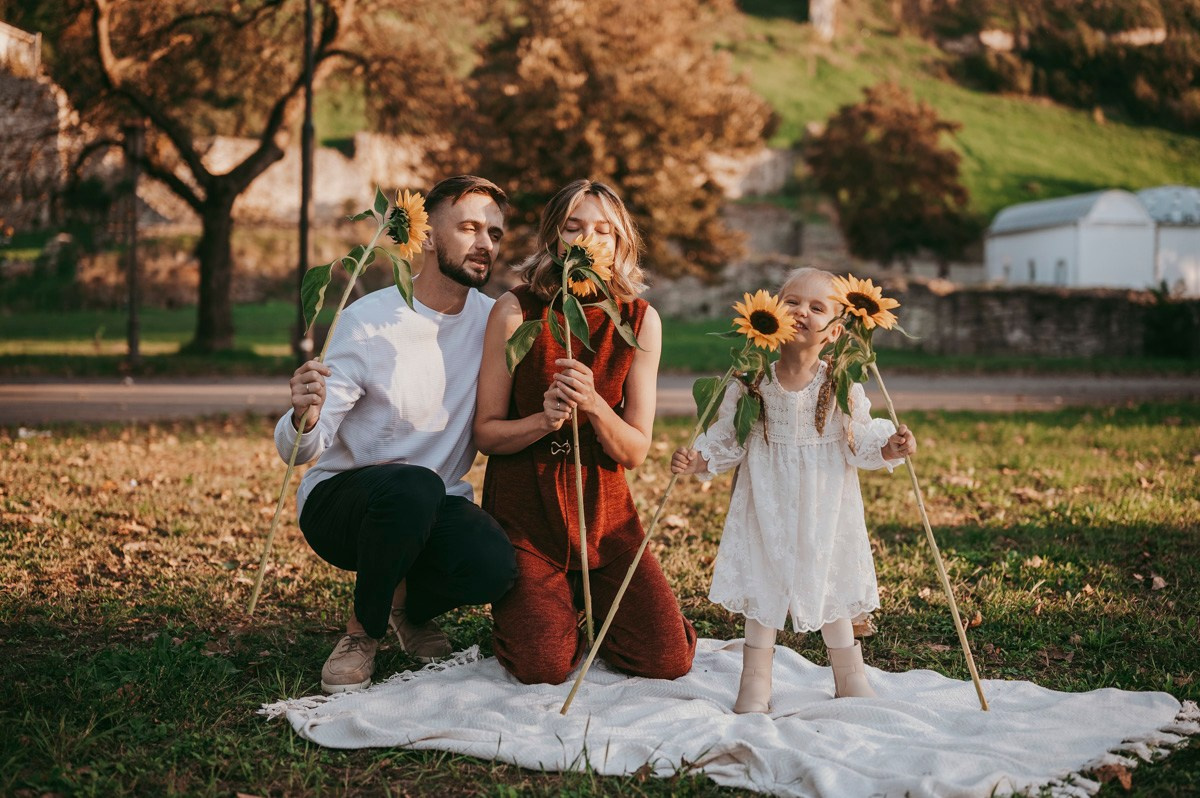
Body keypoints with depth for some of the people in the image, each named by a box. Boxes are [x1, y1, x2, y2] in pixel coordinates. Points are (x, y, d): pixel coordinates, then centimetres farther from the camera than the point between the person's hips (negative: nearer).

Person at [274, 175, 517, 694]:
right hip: (339, 497, -3)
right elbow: (299, 452, -19)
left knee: (494, 564, -29)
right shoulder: (369, 321, -15)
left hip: (432, 511, 3)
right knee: (414, 485, -37)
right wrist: (304, 418, -42)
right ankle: (363, 630, -9)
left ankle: (410, 606, 8)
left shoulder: (494, 321, -1)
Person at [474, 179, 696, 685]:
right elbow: (486, 433, -6)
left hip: (603, 508, 2)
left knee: (669, 660, -8)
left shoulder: (639, 320, -3)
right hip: (524, 506, -2)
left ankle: (586, 603, 21)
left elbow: (634, 453, -3)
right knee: (545, 667, -16)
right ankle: (524, 605, 18)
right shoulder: (516, 310, -10)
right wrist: (544, 420, -25)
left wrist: (593, 405, -23)